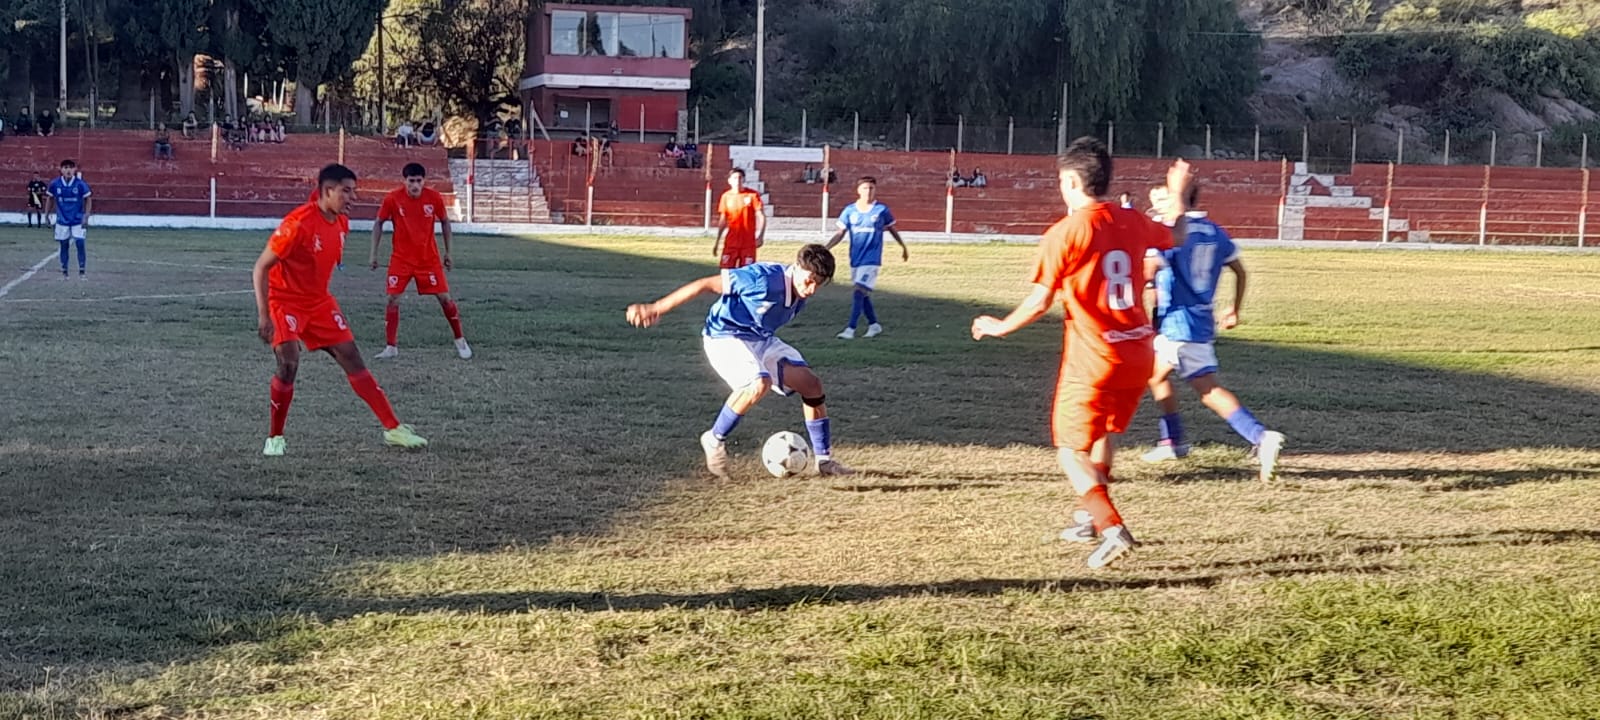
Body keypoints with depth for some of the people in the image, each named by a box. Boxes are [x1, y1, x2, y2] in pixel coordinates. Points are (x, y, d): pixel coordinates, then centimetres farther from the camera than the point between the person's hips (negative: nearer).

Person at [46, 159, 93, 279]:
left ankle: (82, 271, 1)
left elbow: (88, 200, -4)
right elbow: (51, 199, 9)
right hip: (62, 221, 2)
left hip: (78, 221, -2)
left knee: (80, 244, -10)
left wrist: (86, 217, -11)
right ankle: (64, 272, 18)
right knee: (64, 246, 7)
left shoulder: (80, 184, -12)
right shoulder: (55, 184, -7)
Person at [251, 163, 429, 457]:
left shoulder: (342, 223, 0)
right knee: (289, 364, -21)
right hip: (284, 301, -7)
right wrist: (263, 316, -24)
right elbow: (261, 268, -21)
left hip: (319, 301, 7)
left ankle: (393, 429, 6)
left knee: (352, 359, 3)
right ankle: (274, 438, -2)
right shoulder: (299, 223, -24)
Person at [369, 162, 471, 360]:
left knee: (444, 297, 0)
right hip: (401, 258, 0)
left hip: (429, 258, 1)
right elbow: (378, 224, 0)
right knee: (393, 298, -9)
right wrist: (374, 254, -2)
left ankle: (460, 341, 17)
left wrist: (448, 252, 7)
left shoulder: (434, 198, -11)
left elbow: (444, 222, 6)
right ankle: (391, 347, 2)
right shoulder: (393, 198, -14)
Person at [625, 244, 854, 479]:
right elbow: (705, 285, -25)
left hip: (762, 340, 8)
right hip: (725, 337, -8)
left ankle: (824, 459, 8)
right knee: (760, 383, -33)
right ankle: (715, 440, -13)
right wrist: (657, 308, -26)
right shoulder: (762, 277, -27)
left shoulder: (799, 296, -2)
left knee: (811, 384, -3)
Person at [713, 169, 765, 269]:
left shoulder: (752, 195, -2)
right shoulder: (726, 197, 6)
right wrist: (717, 241, 12)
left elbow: (761, 216, -4)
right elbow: (722, 221, 12)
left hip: (748, 242, -2)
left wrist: (760, 236, -16)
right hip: (731, 242, 2)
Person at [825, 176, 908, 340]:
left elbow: (892, 229, 12)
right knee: (863, 294, 13)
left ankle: (850, 329, -18)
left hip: (871, 259, -4)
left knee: (859, 292, -16)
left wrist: (903, 247, 23)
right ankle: (874, 325, 29)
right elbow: (840, 233, 4)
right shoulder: (850, 210, 3)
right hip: (855, 259, 4)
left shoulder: (881, 210, -2)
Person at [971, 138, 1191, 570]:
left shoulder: (1065, 233, -13)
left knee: (1070, 447, 4)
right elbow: (1175, 238, 28)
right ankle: (1092, 516, 35)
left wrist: (1000, 327, 4)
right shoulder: (1134, 223, 5)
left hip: (1092, 360, -6)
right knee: (1105, 433, 26)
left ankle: (1111, 529, -13)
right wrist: (1178, 195, 43)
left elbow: (1040, 303, -12)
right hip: (1139, 355, 6)